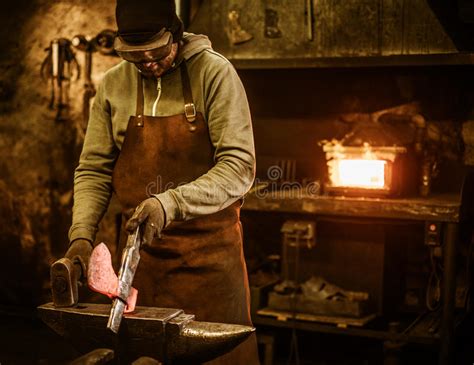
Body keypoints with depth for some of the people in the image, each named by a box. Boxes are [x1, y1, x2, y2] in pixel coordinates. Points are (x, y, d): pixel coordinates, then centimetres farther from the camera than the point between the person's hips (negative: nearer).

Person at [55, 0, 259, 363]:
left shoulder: (214, 73, -8)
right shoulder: (113, 84, 4)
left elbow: (240, 166, -14)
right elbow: (93, 170, 7)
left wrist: (172, 203, -26)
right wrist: (81, 234, -7)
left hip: (210, 250, -3)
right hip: (141, 247, 3)